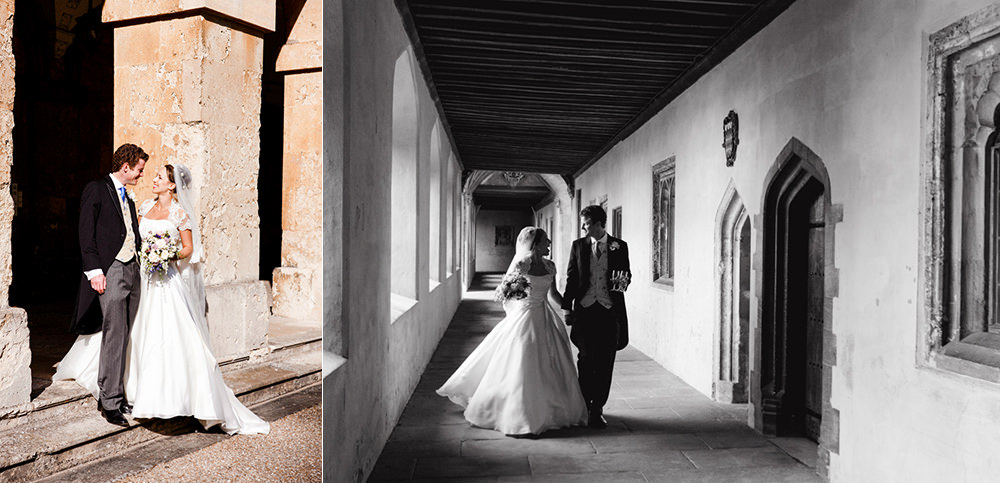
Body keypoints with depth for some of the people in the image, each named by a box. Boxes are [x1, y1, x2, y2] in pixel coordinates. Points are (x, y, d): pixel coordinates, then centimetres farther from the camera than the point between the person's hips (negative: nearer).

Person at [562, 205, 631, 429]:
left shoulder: (619, 246, 4)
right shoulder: (578, 245, 7)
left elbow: (626, 274, 11)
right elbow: (571, 278, 8)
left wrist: (623, 282, -12)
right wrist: (566, 306, 3)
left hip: (610, 310, 0)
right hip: (585, 309, 1)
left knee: (605, 363, 3)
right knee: (586, 359, 2)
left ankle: (597, 409, 14)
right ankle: (584, 406, 18)